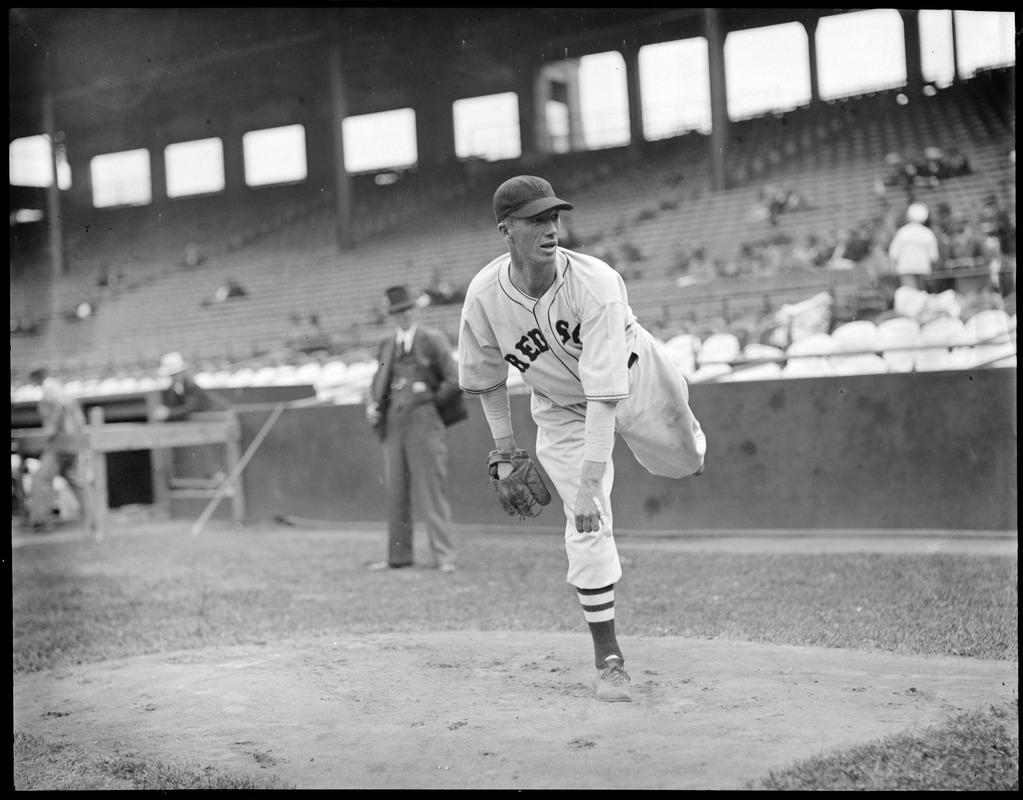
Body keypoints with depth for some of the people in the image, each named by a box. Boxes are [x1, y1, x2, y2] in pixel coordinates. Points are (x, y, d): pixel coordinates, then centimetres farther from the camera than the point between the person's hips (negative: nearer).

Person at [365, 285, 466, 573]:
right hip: (393, 425, 5)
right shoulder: (386, 345, 13)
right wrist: (373, 406, 6)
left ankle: (445, 556, 0)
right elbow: (378, 381, 24)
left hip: (423, 423, -5)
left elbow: (454, 381, -2)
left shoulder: (433, 340, -1)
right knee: (395, 493, 8)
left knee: (431, 491, -4)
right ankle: (399, 556, 16)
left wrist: (429, 405, 0)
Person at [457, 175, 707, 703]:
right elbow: (485, 378, -6)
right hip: (560, 407, 1)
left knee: (684, 461, 19)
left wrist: (591, 482, -45)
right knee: (587, 528, -10)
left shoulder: (594, 284, -37)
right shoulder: (484, 297, -26)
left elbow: (605, 392, -41)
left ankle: (687, 442, 59)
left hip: (635, 381, -1)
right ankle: (607, 658, 1)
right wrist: (505, 451, -3)